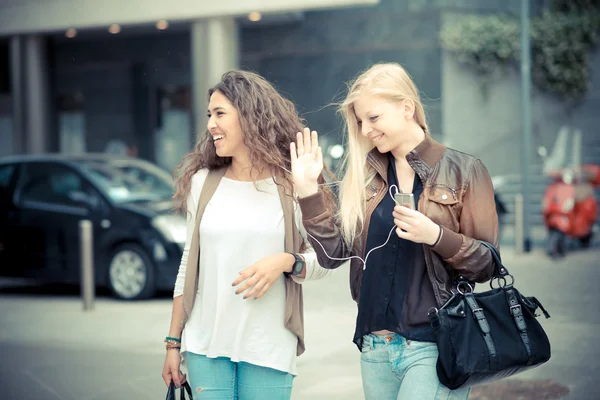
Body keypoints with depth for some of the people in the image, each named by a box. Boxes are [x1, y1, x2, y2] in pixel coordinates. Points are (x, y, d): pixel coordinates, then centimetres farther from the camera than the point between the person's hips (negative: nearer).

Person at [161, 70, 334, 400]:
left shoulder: (292, 187, -2)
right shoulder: (202, 184, 7)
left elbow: (322, 261, 2)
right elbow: (189, 264, 11)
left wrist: (285, 261, -18)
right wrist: (173, 342, 9)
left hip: (269, 348, -2)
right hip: (204, 346, 2)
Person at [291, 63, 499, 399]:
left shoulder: (464, 171, -2)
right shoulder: (366, 176, 10)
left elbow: (487, 264, -4)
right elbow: (334, 253, 4)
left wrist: (436, 236, -20)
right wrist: (308, 189, -4)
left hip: (433, 346, -5)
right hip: (376, 345, 5)